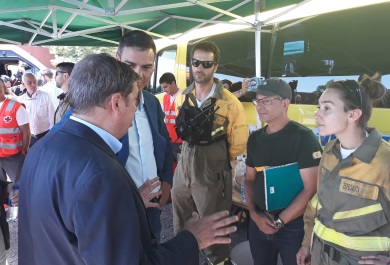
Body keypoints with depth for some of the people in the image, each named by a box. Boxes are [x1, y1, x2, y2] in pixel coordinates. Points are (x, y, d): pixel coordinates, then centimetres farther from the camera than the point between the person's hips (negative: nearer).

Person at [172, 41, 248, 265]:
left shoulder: (229, 102, -13)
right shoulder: (183, 98, 3)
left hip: (212, 171, -5)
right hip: (184, 165, 5)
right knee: (181, 223, 21)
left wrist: (216, 160, 2)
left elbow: (238, 144, -7)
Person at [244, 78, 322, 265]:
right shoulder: (254, 138, 3)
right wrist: (254, 213, -5)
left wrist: (279, 222, -14)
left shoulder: (303, 137, -15)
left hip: (293, 226, -5)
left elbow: (311, 189, -17)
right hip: (259, 224, 5)